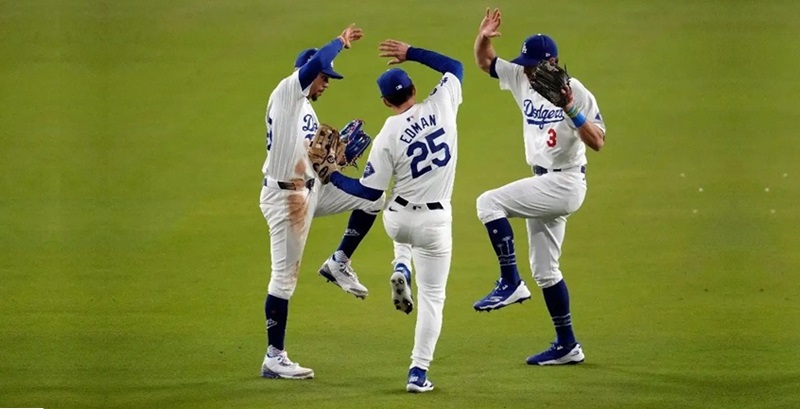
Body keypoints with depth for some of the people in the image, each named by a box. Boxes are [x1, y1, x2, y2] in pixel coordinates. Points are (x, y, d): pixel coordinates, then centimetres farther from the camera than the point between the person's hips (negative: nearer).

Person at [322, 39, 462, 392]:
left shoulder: (387, 137, -14)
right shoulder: (441, 106, -9)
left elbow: (369, 192, -9)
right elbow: (455, 66, 9)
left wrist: (332, 176, 2)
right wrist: (410, 53, 11)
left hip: (397, 222, 0)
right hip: (434, 223, 0)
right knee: (431, 297, 10)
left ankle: (401, 271, 18)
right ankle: (418, 373, 3)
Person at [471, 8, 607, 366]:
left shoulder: (576, 93, -15)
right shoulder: (524, 80, 6)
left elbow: (597, 142, -21)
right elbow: (485, 62, 12)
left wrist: (572, 111, -32)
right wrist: (483, 38, -7)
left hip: (565, 183, -9)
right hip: (545, 186, 9)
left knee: (489, 202, -18)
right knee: (544, 270, 11)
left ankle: (510, 283, -15)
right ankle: (567, 346, 17)